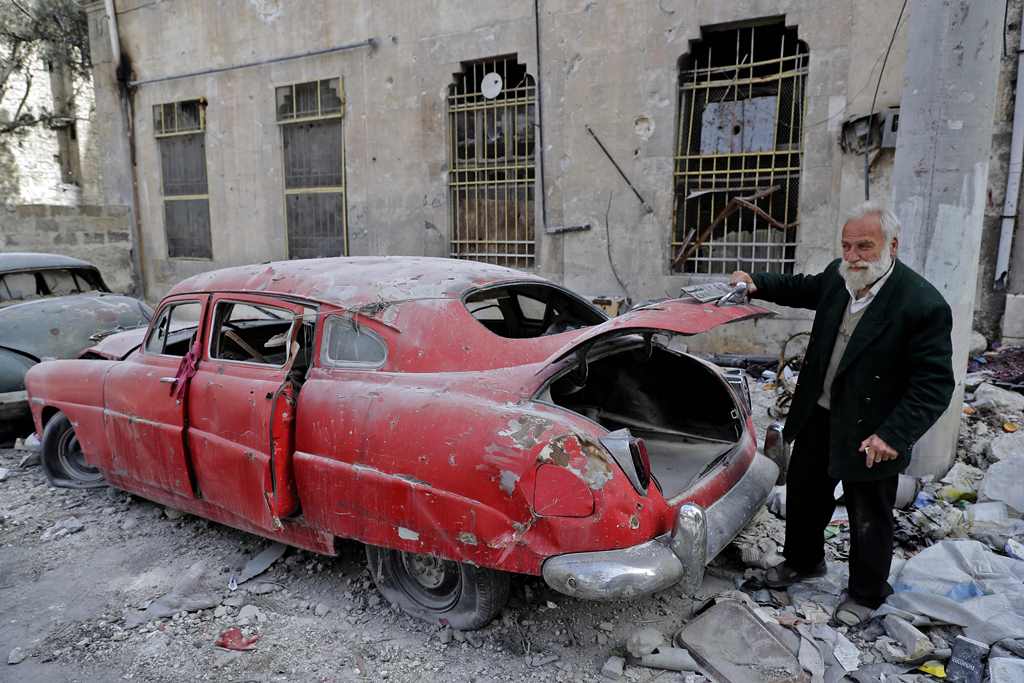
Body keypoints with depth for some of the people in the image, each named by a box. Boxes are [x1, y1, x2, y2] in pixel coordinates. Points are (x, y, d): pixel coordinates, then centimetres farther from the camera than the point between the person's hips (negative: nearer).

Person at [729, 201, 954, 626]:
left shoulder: (923, 305, -24)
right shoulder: (838, 278, -5)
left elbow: (935, 384, -22)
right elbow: (805, 289, 18)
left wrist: (895, 435, -30)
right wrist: (757, 284, 3)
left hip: (869, 435, -6)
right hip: (818, 416, 6)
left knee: (869, 517, 14)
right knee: (804, 494, 23)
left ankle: (866, 593, 38)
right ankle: (803, 561, 48)